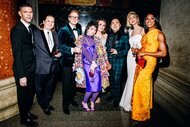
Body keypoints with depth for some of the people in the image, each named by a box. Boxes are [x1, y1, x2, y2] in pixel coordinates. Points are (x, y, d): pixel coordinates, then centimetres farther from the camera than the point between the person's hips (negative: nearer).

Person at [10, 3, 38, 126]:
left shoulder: (32, 27, 6)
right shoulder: (17, 29, -17)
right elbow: (17, 54, -19)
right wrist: (21, 75, -21)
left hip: (31, 68, 7)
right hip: (23, 70, -7)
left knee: (31, 92, 21)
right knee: (23, 94, 11)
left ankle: (27, 112, 44)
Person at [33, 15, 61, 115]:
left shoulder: (55, 34, 10)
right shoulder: (36, 33, -8)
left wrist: (58, 53, -4)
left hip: (53, 65, 5)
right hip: (41, 66, -5)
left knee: (50, 87, 20)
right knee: (40, 88, 12)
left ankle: (47, 102, 44)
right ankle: (44, 106, 35)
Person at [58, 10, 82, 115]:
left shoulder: (79, 29, 12)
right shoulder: (63, 30, -8)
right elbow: (61, 46, -18)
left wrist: (79, 49, 1)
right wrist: (72, 50, -29)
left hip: (77, 60, 6)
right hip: (67, 60, -6)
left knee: (74, 82, 17)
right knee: (66, 83, 4)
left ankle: (71, 98, 38)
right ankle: (65, 104, 19)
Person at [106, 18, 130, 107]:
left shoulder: (124, 36, -4)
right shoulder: (109, 35, 10)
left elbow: (127, 49, -4)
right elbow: (106, 47, 13)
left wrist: (117, 52, -18)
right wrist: (106, 58, 2)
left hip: (119, 60, -4)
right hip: (109, 59, 4)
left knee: (117, 79, -3)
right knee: (111, 78, 12)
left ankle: (117, 99, 12)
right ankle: (112, 94, 32)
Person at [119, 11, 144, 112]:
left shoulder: (142, 30, -3)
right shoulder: (130, 31, 16)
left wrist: (138, 50, -21)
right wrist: (133, 49, -2)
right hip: (130, 56, 5)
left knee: (133, 79, -3)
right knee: (130, 78, 9)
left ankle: (129, 104, 11)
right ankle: (127, 102, 21)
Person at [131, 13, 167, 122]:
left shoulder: (159, 34, -8)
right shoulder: (146, 34, 14)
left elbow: (163, 53, -13)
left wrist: (145, 53, -16)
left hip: (149, 63, -7)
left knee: (141, 87, -3)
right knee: (138, 85, 13)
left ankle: (142, 114, 16)